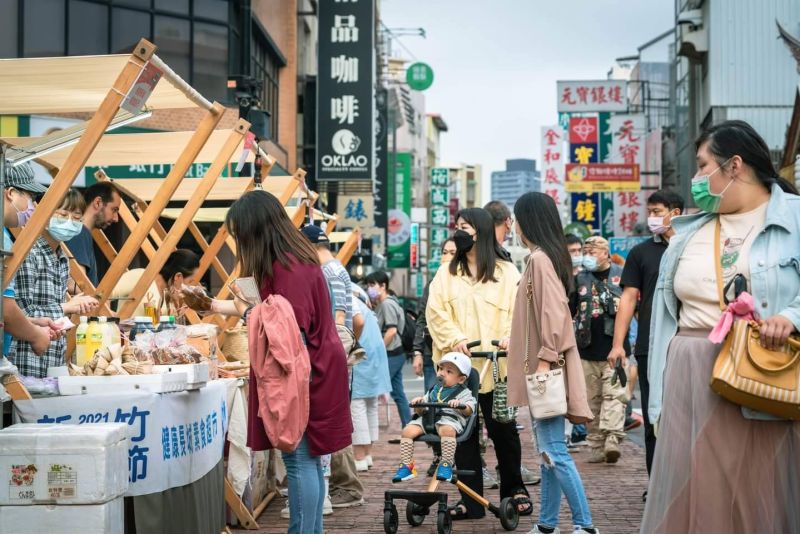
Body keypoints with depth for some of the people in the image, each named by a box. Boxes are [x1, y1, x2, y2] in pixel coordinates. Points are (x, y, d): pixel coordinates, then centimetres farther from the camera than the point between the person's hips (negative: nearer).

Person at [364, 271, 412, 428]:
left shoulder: (387, 304, -12)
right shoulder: (381, 304, 16)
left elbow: (392, 330, -18)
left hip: (391, 354, -10)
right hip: (395, 353, 10)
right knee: (398, 393, 11)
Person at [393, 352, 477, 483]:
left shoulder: (463, 392, 13)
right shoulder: (434, 389, 28)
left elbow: (469, 411, -3)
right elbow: (421, 412, 27)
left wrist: (459, 405, -22)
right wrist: (419, 405, 5)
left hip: (450, 419, -5)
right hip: (428, 419, 5)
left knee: (447, 430, -41)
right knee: (408, 431, -18)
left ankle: (446, 464, -34)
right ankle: (406, 465, -13)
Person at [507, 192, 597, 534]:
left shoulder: (540, 259, -14)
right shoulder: (548, 256, 14)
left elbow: (553, 313, -21)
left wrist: (545, 358, -22)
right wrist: (516, 345, 21)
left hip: (546, 366, -10)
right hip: (544, 367, 10)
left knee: (553, 451, -8)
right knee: (548, 450, 12)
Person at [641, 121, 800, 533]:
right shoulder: (689, 232, 16)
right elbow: (666, 309, 18)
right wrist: (660, 395, 15)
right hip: (690, 381, 5)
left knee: (758, 497, 1)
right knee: (691, 494, 5)